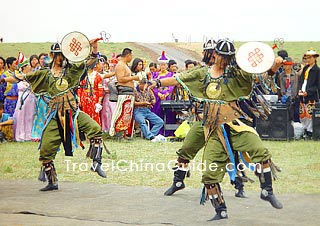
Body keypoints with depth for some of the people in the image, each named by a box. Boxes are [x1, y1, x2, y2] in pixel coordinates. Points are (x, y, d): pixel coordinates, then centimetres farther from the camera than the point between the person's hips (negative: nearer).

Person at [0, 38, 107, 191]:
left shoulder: (71, 70, 9)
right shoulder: (45, 74, 11)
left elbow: (91, 61, 2)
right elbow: (23, 77, 13)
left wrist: (94, 46, -15)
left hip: (73, 112, -1)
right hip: (55, 115, 1)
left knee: (95, 129, -24)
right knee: (46, 149, -1)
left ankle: (96, 163, -10)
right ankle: (52, 182, 16)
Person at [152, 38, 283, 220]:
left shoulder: (235, 73, 4)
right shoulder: (203, 74, 12)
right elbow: (178, 80, 16)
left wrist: (275, 66, -24)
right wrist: (158, 82, 11)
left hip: (235, 124, -2)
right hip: (214, 129, 2)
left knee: (261, 151, -22)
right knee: (210, 173, -4)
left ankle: (267, 191, -2)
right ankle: (221, 211, 12)